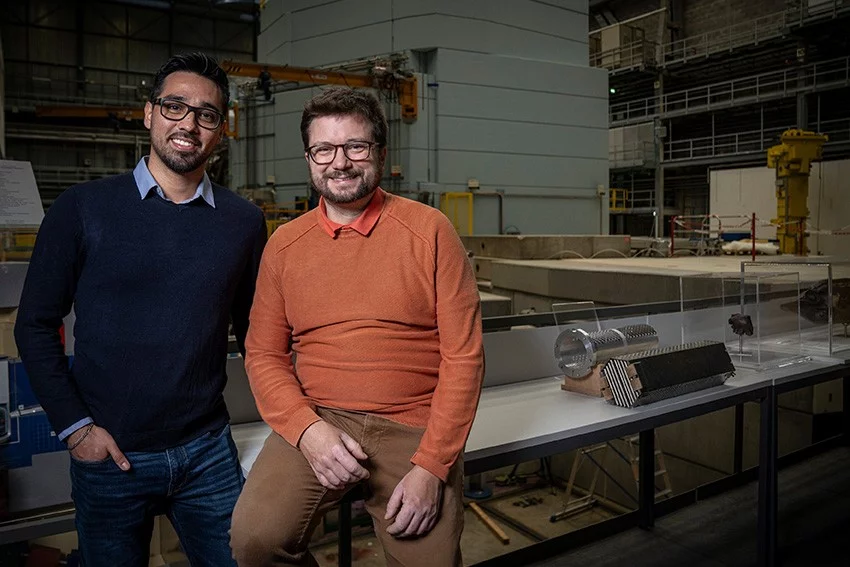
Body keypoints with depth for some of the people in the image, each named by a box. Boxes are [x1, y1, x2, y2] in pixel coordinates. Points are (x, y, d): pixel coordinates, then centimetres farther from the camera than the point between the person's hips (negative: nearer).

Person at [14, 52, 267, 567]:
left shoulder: (243, 221, -1)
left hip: (208, 451, 2)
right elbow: (36, 325, -1)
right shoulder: (83, 208, -5)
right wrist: (74, 426, -6)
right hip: (108, 453, -1)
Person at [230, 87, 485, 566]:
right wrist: (307, 428, -12)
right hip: (317, 423, 2)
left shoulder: (430, 231, -4)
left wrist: (431, 466, -10)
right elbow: (265, 354, 6)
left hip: (414, 430, -1)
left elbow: (464, 354, -6)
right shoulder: (284, 244, 5)